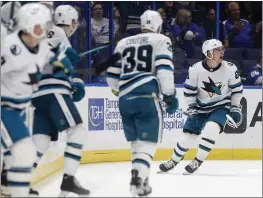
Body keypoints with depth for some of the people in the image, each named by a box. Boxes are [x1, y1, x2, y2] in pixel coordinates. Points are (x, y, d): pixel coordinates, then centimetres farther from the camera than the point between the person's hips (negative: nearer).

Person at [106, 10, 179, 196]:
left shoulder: (124, 43, 22)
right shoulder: (161, 40, 8)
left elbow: (112, 75, 21)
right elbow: (164, 69, -8)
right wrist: (169, 95, -2)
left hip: (125, 98, 5)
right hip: (146, 96, -5)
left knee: (137, 140, 19)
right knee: (148, 140, -3)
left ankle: (140, 177, 19)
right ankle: (138, 179, -19)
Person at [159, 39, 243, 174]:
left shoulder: (230, 69, -16)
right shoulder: (195, 69, -18)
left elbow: (237, 88, -2)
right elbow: (189, 90, -4)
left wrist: (235, 108, -3)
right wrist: (191, 108, -7)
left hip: (221, 106, -1)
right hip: (201, 106, 1)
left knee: (211, 129, -27)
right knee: (188, 135, 2)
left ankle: (198, 161, -10)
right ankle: (174, 161, 29)